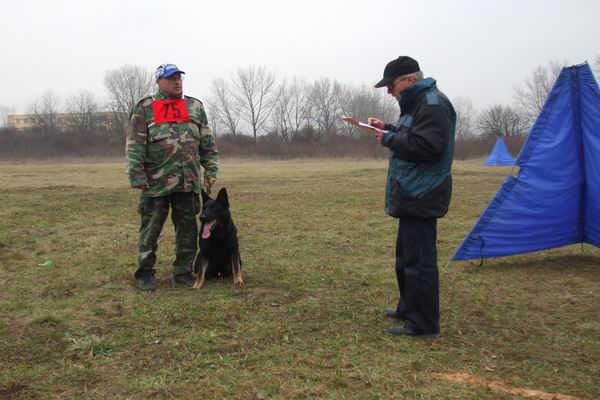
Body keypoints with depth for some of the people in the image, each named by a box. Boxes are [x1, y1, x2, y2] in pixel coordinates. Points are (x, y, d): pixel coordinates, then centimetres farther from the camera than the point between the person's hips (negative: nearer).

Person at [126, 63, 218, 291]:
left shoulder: (195, 107, 12)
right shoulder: (144, 109, 1)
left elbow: (208, 143, 13)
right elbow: (134, 146, -4)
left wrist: (210, 170, 5)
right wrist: (138, 178, -11)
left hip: (189, 182, 3)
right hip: (156, 182, -3)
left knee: (188, 230, 8)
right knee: (150, 229, 5)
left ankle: (182, 273, 21)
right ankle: (145, 274, 18)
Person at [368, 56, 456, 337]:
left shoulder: (432, 103, -15)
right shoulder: (418, 102, 19)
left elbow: (427, 146, -25)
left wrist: (389, 139, -15)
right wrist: (388, 129, 12)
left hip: (421, 197, -11)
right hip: (413, 196, 11)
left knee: (419, 260, -6)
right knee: (406, 255, 20)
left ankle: (423, 324, 3)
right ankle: (409, 308, 34)